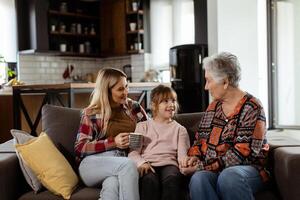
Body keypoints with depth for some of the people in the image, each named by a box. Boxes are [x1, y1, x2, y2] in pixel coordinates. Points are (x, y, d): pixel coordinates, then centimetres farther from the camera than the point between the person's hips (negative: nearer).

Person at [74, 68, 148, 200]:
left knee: (112, 183, -37)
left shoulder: (134, 107, 14)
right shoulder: (91, 114, 5)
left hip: (123, 162, 2)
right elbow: (80, 148, -2)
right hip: (93, 164, -1)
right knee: (128, 164, -35)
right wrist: (113, 142, -12)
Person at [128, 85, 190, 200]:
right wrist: (141, 163, -14)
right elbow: (133, 152, 9)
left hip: (169, 164, 1)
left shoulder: (179, 129, 23)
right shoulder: (143, 126, 20)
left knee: (172, 178, -35)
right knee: (149, 180, -35)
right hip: (148, 165, 0)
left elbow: (182, 154, 9)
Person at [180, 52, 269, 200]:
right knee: (198, 179, -32)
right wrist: (194, 156, 0)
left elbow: (241, 153, -15)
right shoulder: (213, 106, 14)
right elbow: (200, 139, 22)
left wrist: (202, 166, -16)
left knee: (228, 176, -39)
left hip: (247, 169, -4)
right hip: (211, 171, 4)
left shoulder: (251, 108, -7)